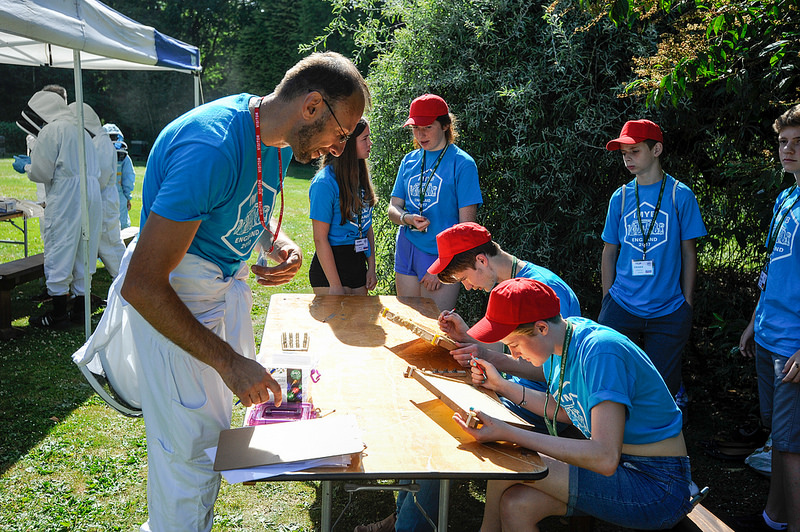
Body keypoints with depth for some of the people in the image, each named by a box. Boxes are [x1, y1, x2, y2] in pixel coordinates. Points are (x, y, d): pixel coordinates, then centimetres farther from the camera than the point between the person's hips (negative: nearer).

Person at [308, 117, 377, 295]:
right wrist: (335, 285, -16)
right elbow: (320, 239, -16)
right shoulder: (325, 183, -15)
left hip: (358, 264, 7)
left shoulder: (361, 175, 8)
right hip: (331, 265, -7)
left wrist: (371, 267, 8)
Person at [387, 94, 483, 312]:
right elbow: (393, 208, 11)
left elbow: (467, 223, -10)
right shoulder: (409, 161, 10)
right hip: (407, 251, 5)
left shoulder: (462, 163, -7)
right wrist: (407, 218, -13)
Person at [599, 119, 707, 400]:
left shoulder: (680, 195, -1)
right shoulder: (620, 197, 6)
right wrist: (608, 301, 6)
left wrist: (686, 305, -1)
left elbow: (689, 253, 2)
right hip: (621, 308, 2)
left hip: (668, 312, -2)